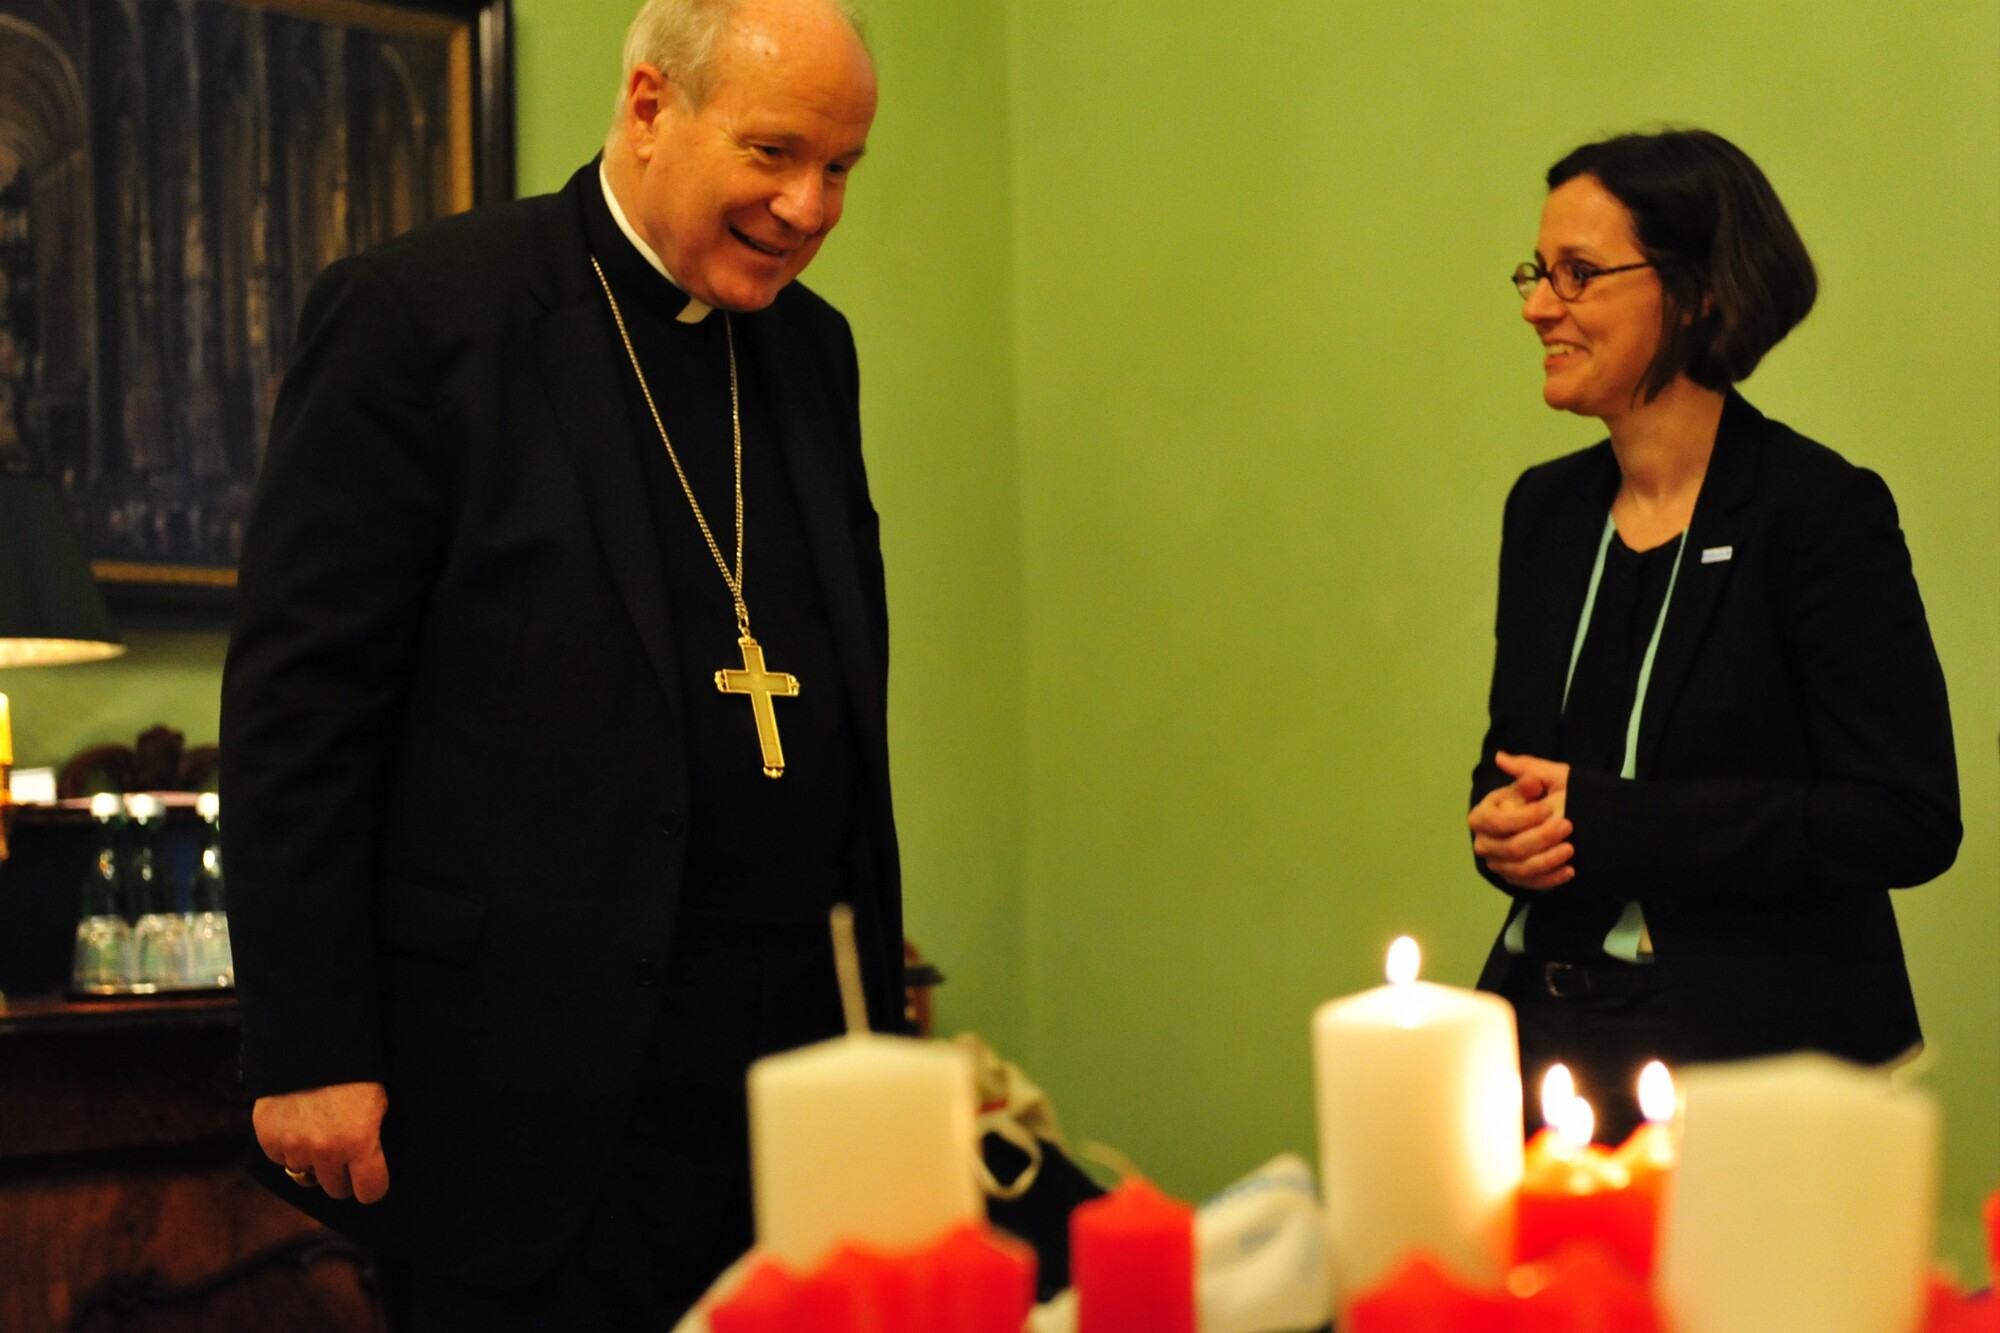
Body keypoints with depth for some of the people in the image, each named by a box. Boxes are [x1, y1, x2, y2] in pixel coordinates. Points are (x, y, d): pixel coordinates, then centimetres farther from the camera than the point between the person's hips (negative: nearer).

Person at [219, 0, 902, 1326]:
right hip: (537, 1067, -6)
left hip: (794, 1035, 6)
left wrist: (877, 977, 14)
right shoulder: (419, 313, -7)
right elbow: (296, 700, -9)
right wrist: (308, 1055, -13)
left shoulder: (812, 348, 14)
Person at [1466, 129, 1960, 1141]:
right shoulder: (1547, 507, 11)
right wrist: (1506, 828, -4)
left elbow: (1908, 821, -14)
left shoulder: (1821, 511, -9)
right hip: (1549, 1028, 5)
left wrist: (1603, 824, -16)